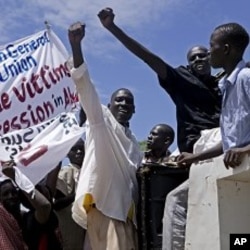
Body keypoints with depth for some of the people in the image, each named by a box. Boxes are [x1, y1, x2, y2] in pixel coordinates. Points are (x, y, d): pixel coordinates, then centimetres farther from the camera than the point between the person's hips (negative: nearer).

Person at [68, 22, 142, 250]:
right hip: (102, 204, -7)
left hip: (125, 210, 7)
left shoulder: (133, 143, 27)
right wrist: (76, 45, -16)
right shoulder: (101, 121, 9)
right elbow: (84, 85, -5)